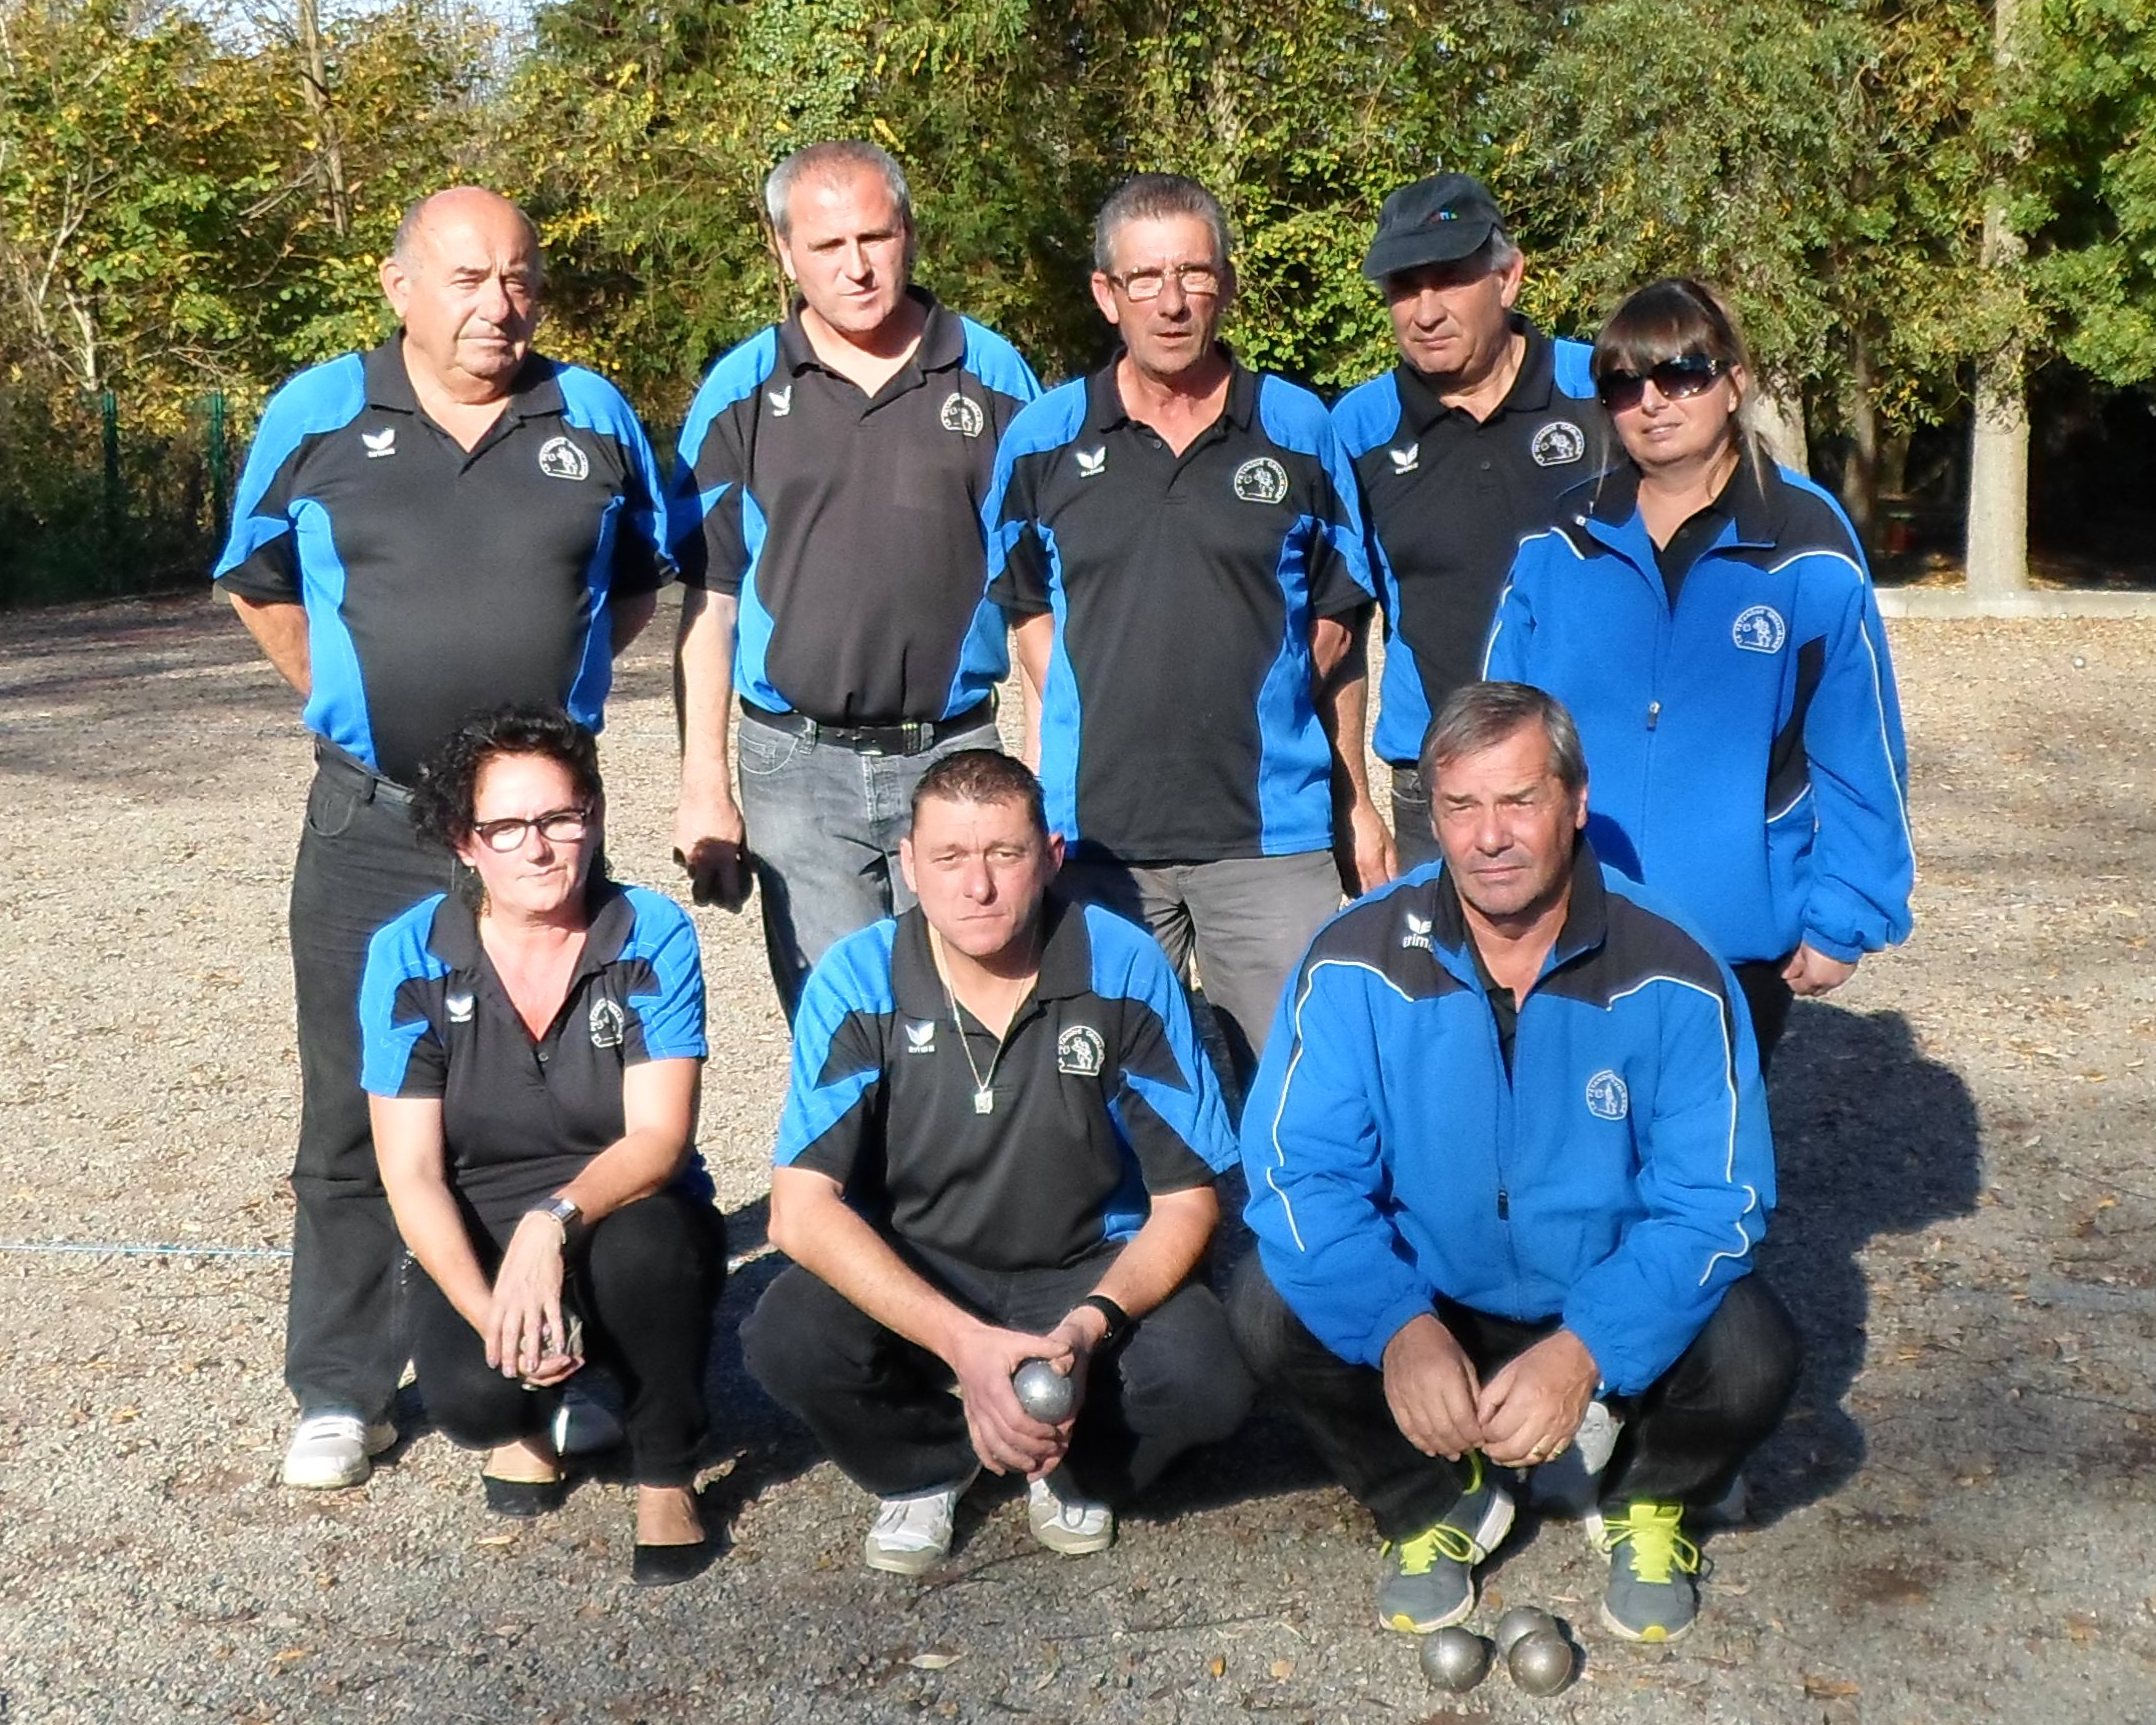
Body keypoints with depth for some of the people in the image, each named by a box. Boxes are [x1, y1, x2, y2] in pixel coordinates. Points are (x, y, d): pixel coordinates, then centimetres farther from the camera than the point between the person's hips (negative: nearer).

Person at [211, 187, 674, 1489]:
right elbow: (261, 583, 12)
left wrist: (549, 687, 10)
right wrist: (355, 701, 10)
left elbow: (640, 580, 16)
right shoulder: (317, 415, -1)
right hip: (371, 827, -1)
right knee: (354, 1115, 5)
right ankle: (341, 1393, 18)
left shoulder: (594, 417, 2)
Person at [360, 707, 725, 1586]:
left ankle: (667, 1477, -8)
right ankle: (525, 1419, 10)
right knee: (471, 1393, -31)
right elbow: (412, 1174, -11)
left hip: (629, 1226, 0)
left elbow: (659, 1136, -18)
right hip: (476, 1245, 1)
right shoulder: (409, 958, -9)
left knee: (643, 1240, -36)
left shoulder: (652, 936, -11)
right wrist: (487, 1309, -27)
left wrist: (555, 1220, -39)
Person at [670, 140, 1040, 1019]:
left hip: (956, 756, 0)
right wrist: (703, 786, 0)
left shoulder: (993, 374, 5)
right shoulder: (742, 392, 4)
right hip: (798, 766, 0)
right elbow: (709, 600, 5)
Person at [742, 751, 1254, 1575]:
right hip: (912, 1274, 0)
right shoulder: (857, 981, -16)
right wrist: (965, 1342, -35)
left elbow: (1187, 1198, -11)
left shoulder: (1125, 967, -16)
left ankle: (1076, 1467, 8)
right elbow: (801, 1209, -23)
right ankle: (926, 1465, 5)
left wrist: (1092, 1322, -30)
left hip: (1089, 1269, 0)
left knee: (1204, 1381, -29)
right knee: (786, 1338, -30)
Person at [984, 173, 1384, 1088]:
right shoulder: (1043, 438, 4)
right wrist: (1075, 734, 1)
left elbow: (1335, 627, 8)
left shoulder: (1298, 430, 4)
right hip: (1097, 826, 1)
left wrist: (1354, 801, 7)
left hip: (1271, 829, -1)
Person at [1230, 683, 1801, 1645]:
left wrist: (1584, 1350, -34)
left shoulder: (1671, 980, -16)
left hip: (1609, 1317, 0)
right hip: (1424, 1305, 1)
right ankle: (1435, 1503, 5)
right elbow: (1300, 1168, -18)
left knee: (1750, 1357, -29)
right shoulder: (1357, 964, -14)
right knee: (1269, 1311, -25)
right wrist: (1399, 1329, -35)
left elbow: (1712, 1202, -18)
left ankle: (1646, 1503, 9)